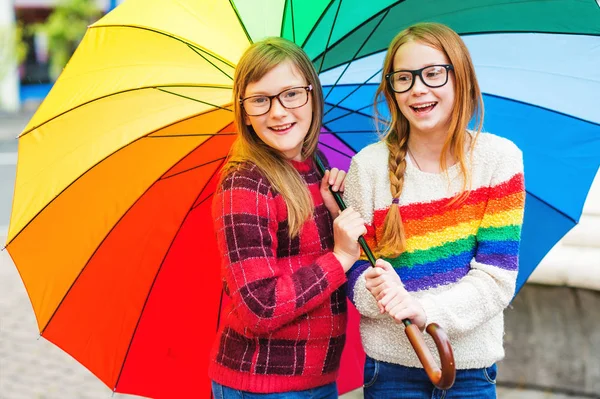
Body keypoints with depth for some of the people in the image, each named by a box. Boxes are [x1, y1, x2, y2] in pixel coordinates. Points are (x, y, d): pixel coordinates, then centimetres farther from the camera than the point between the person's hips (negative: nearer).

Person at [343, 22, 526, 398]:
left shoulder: (500, 159, -5)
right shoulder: (369, 166, -5)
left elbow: (497, 275, -10)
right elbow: (356, 271, -3)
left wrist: (425, 309, -24)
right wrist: (382, 293, -26)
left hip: (472, 368, 0)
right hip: (392, 365, 0)